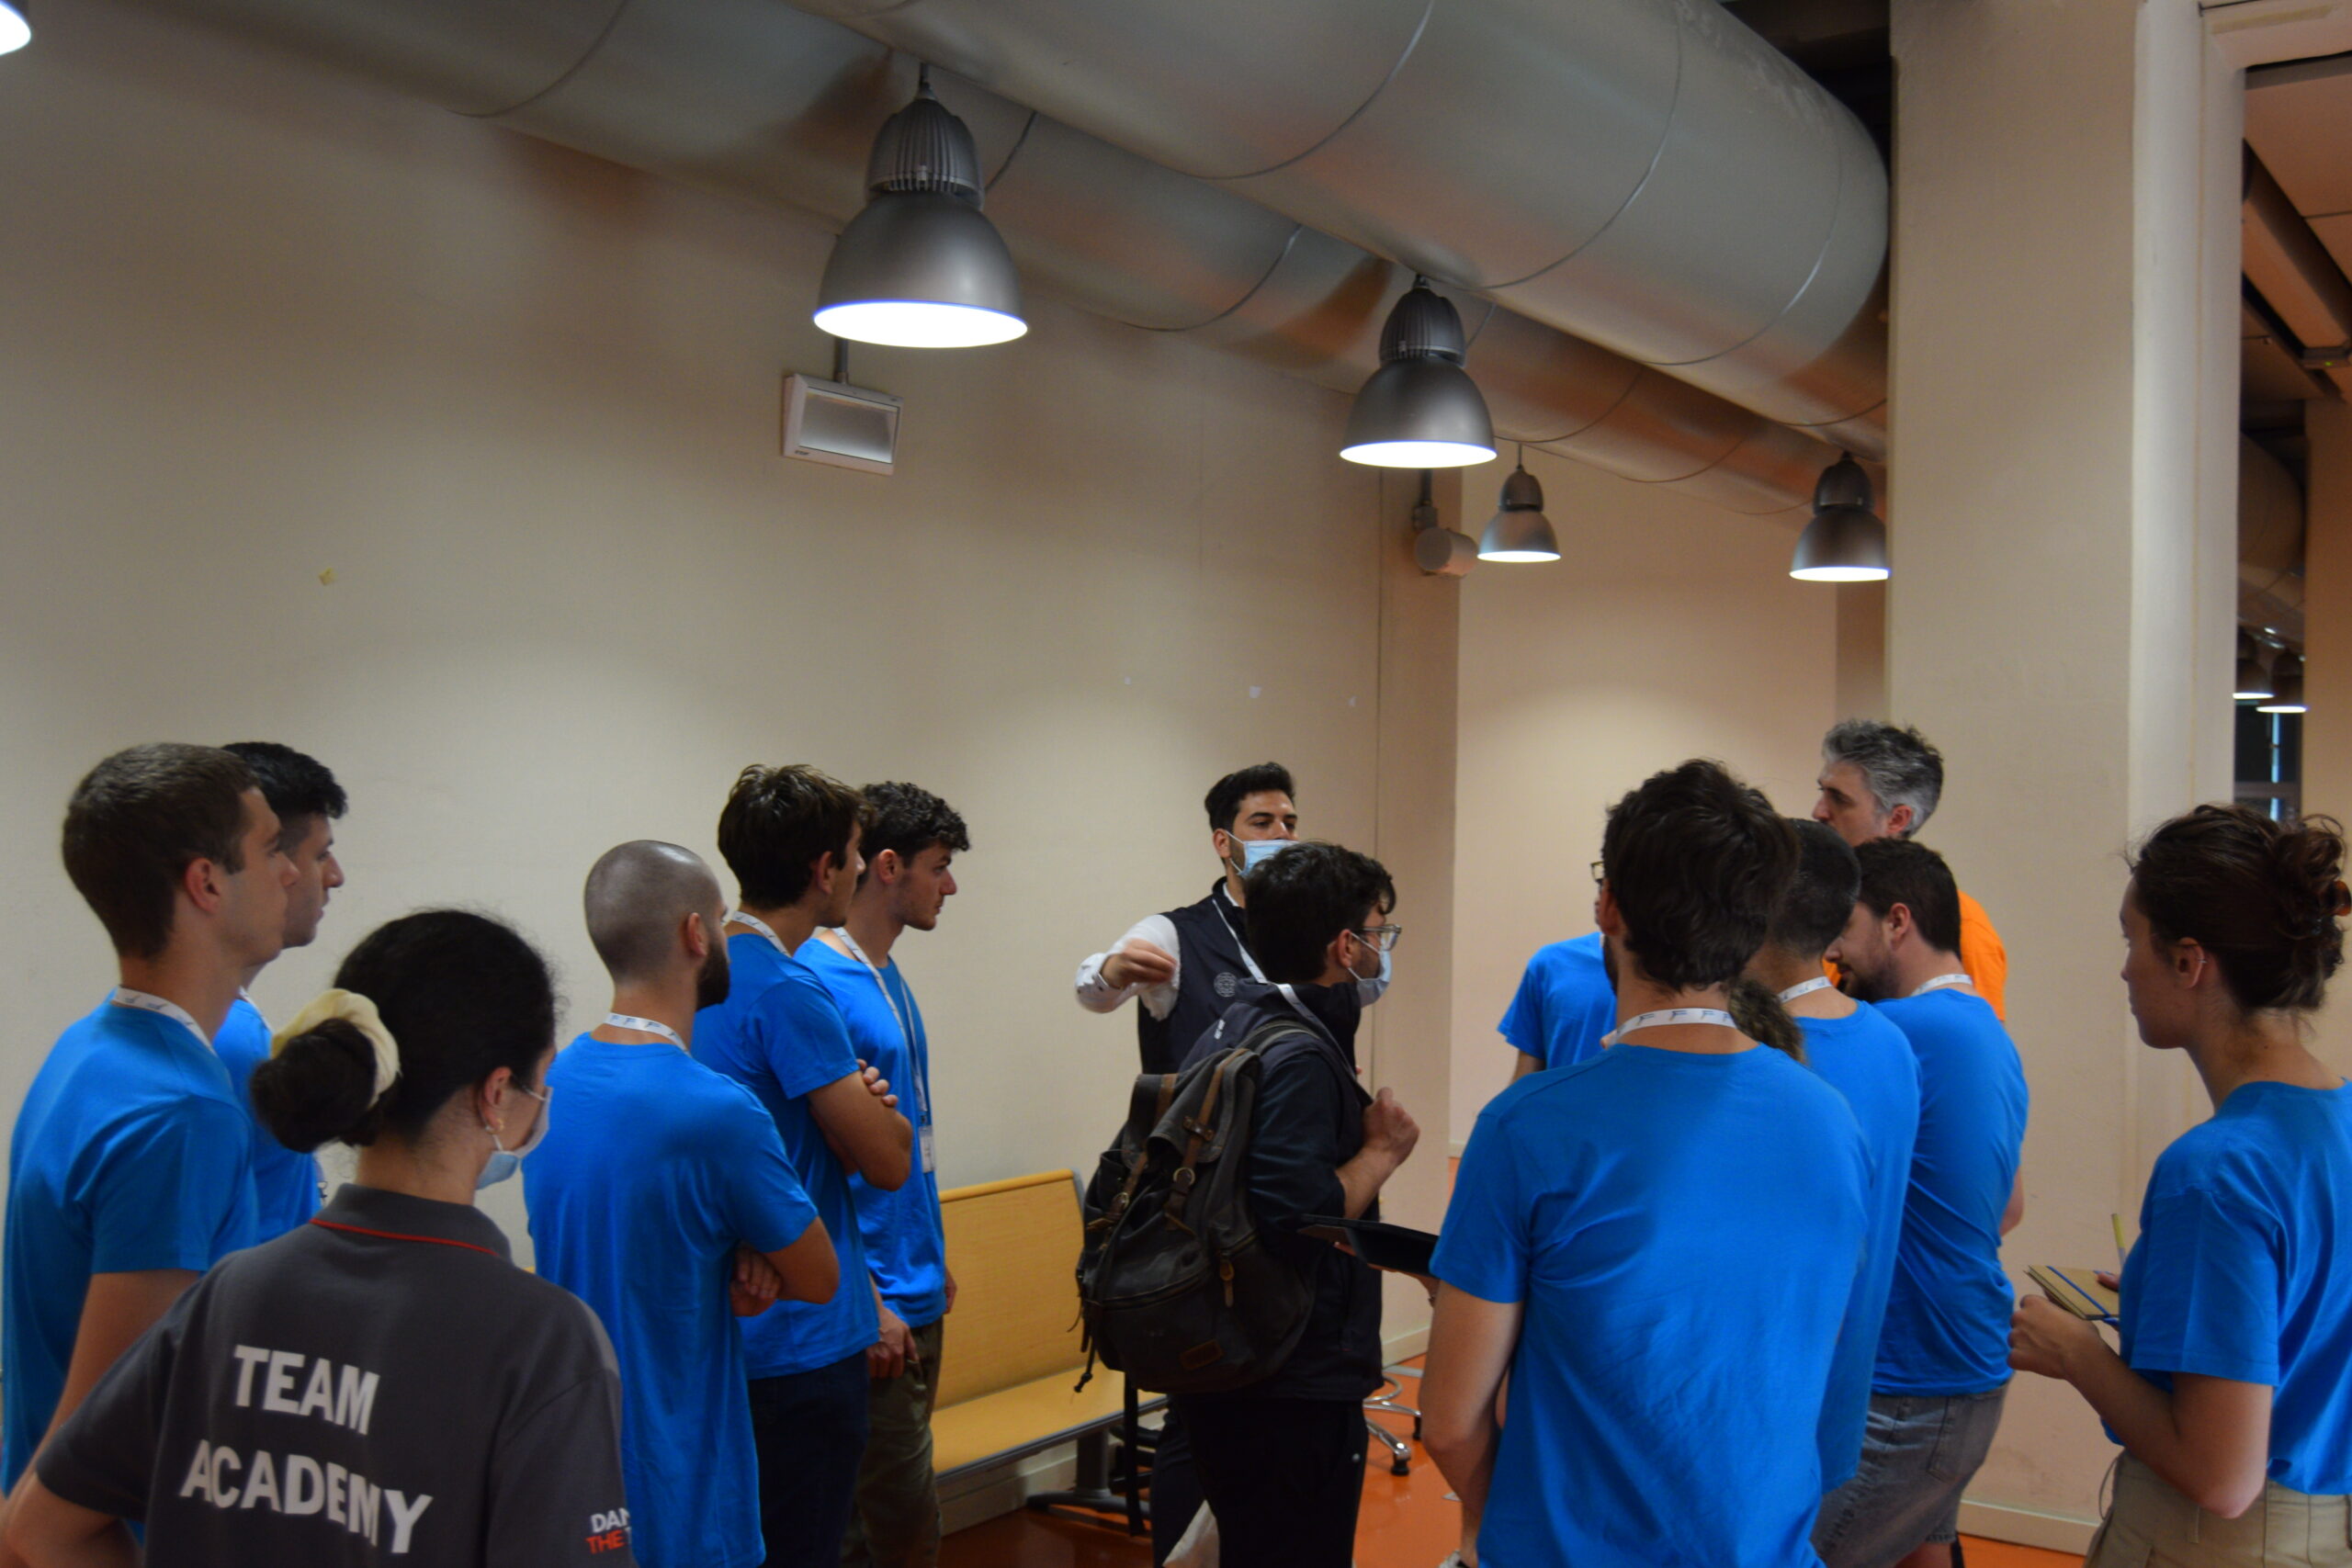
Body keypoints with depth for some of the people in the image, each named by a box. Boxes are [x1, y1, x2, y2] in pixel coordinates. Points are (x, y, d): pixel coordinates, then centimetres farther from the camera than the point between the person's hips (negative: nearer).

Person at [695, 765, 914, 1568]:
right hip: (802, 1341, -9)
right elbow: (889, 1161, -17)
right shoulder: (788, 990, -21)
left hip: (725, 1327, 9)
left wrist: (855, 1097, -1)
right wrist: (876, 1105, 4)